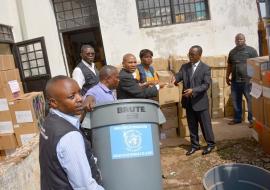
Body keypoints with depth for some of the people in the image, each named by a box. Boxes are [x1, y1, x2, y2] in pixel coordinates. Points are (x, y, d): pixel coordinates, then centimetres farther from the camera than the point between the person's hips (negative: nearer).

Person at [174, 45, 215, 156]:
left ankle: (210, 144, 27)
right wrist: (174, 79, -31)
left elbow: (206, 85, -14)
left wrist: (193, 90, -27)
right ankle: (195, 145, 28)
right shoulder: (184, 67, 6)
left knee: (205, 124, 8)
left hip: (200, 102, -4)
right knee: (192, 125, 14)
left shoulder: (205, 68, -7)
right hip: (188, 102, 4)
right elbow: (178, 76, -7)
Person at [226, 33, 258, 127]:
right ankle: (237, 118, 25)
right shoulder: (232, 52, 12)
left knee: (250, 101, 2)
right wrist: (227, 76, 15)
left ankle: (252, 120, 13)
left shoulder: (251, 50, -2)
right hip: (235, 81, 5)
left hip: (248, 81, -5)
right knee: (236, 101, 11)